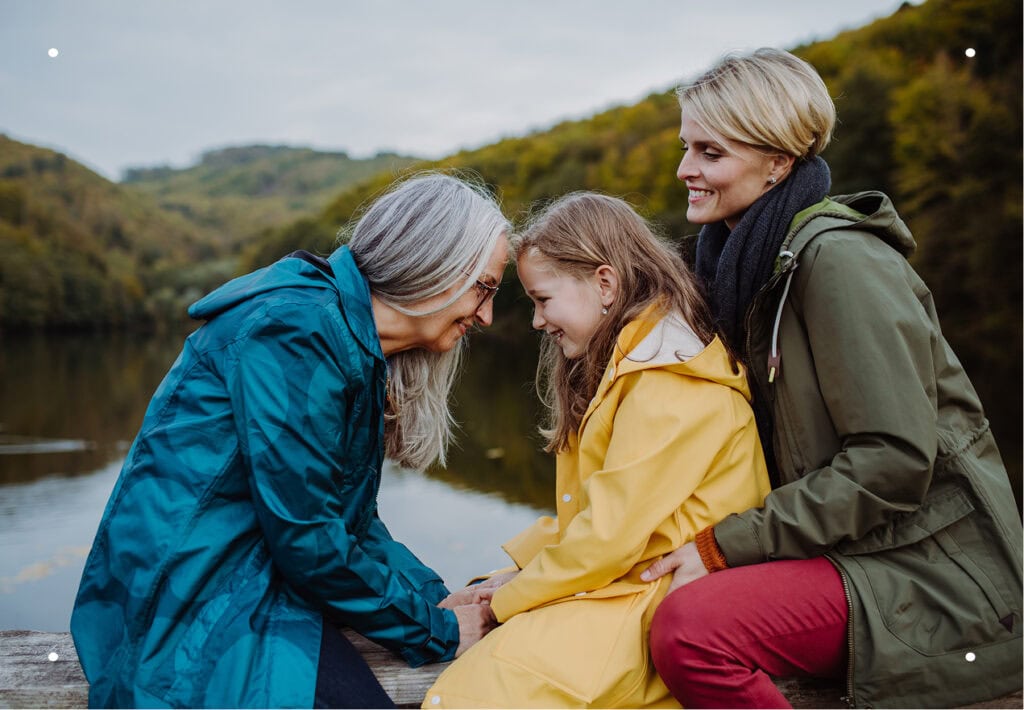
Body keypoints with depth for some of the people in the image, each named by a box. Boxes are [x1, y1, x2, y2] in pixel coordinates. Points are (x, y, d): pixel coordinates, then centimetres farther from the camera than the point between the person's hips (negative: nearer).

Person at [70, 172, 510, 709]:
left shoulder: (354, 343, 9)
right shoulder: (297, 328, -21)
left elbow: (352, 519, 11)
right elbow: (304, 537, -21)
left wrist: (443, 599, 0)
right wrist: (435, 629, -11)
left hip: (262, 571, 9)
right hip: (197, 592, -8)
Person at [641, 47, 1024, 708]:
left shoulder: (839, 259, -17)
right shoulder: (755, 262, 9)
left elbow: (894, 460, -22)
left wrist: (725, 546, -19)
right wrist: (706, 537, 0)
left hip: (932, 564, -8)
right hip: (856, 551, 8)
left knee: (691, 627, -27)